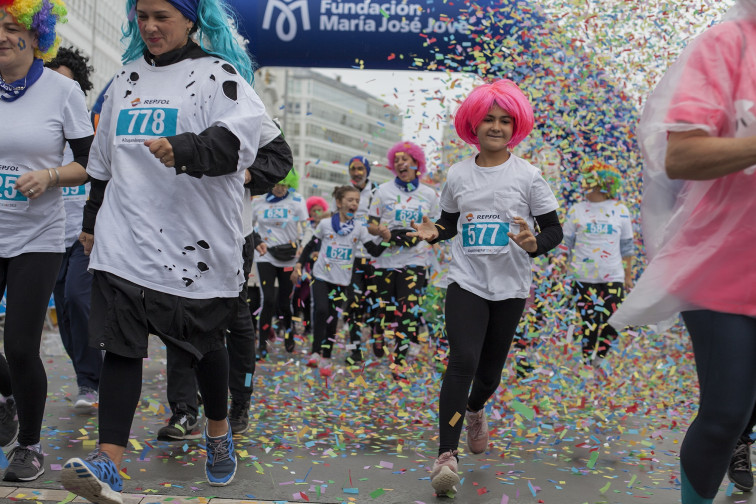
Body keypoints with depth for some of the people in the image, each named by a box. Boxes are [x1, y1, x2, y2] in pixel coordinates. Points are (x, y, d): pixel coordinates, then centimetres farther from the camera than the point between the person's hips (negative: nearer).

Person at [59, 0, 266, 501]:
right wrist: (91, 222, 27)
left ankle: (219, 431, 37)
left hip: (197, 243, -4)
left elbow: (235, 140, -22)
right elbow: (103, 162, 24)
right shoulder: (126, 79, 15)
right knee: (120, 345, -5)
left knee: (206, 343, 13)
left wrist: (183, 149, -39)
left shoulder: (219, 75, -3)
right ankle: (109, 462, -4)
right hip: (126, 239, 4)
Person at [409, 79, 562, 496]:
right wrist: (433, 232, -7)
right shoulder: (458, 175, 4)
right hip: (466, 283, 0)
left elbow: (555, 230, 1)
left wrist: (534, 244, -20)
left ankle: (475, 408, 47)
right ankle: (447, 455, -14)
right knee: (463, 360, -17)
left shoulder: (527, 176, -1)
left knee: (490, 371, 11)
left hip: (510, 288, 0)